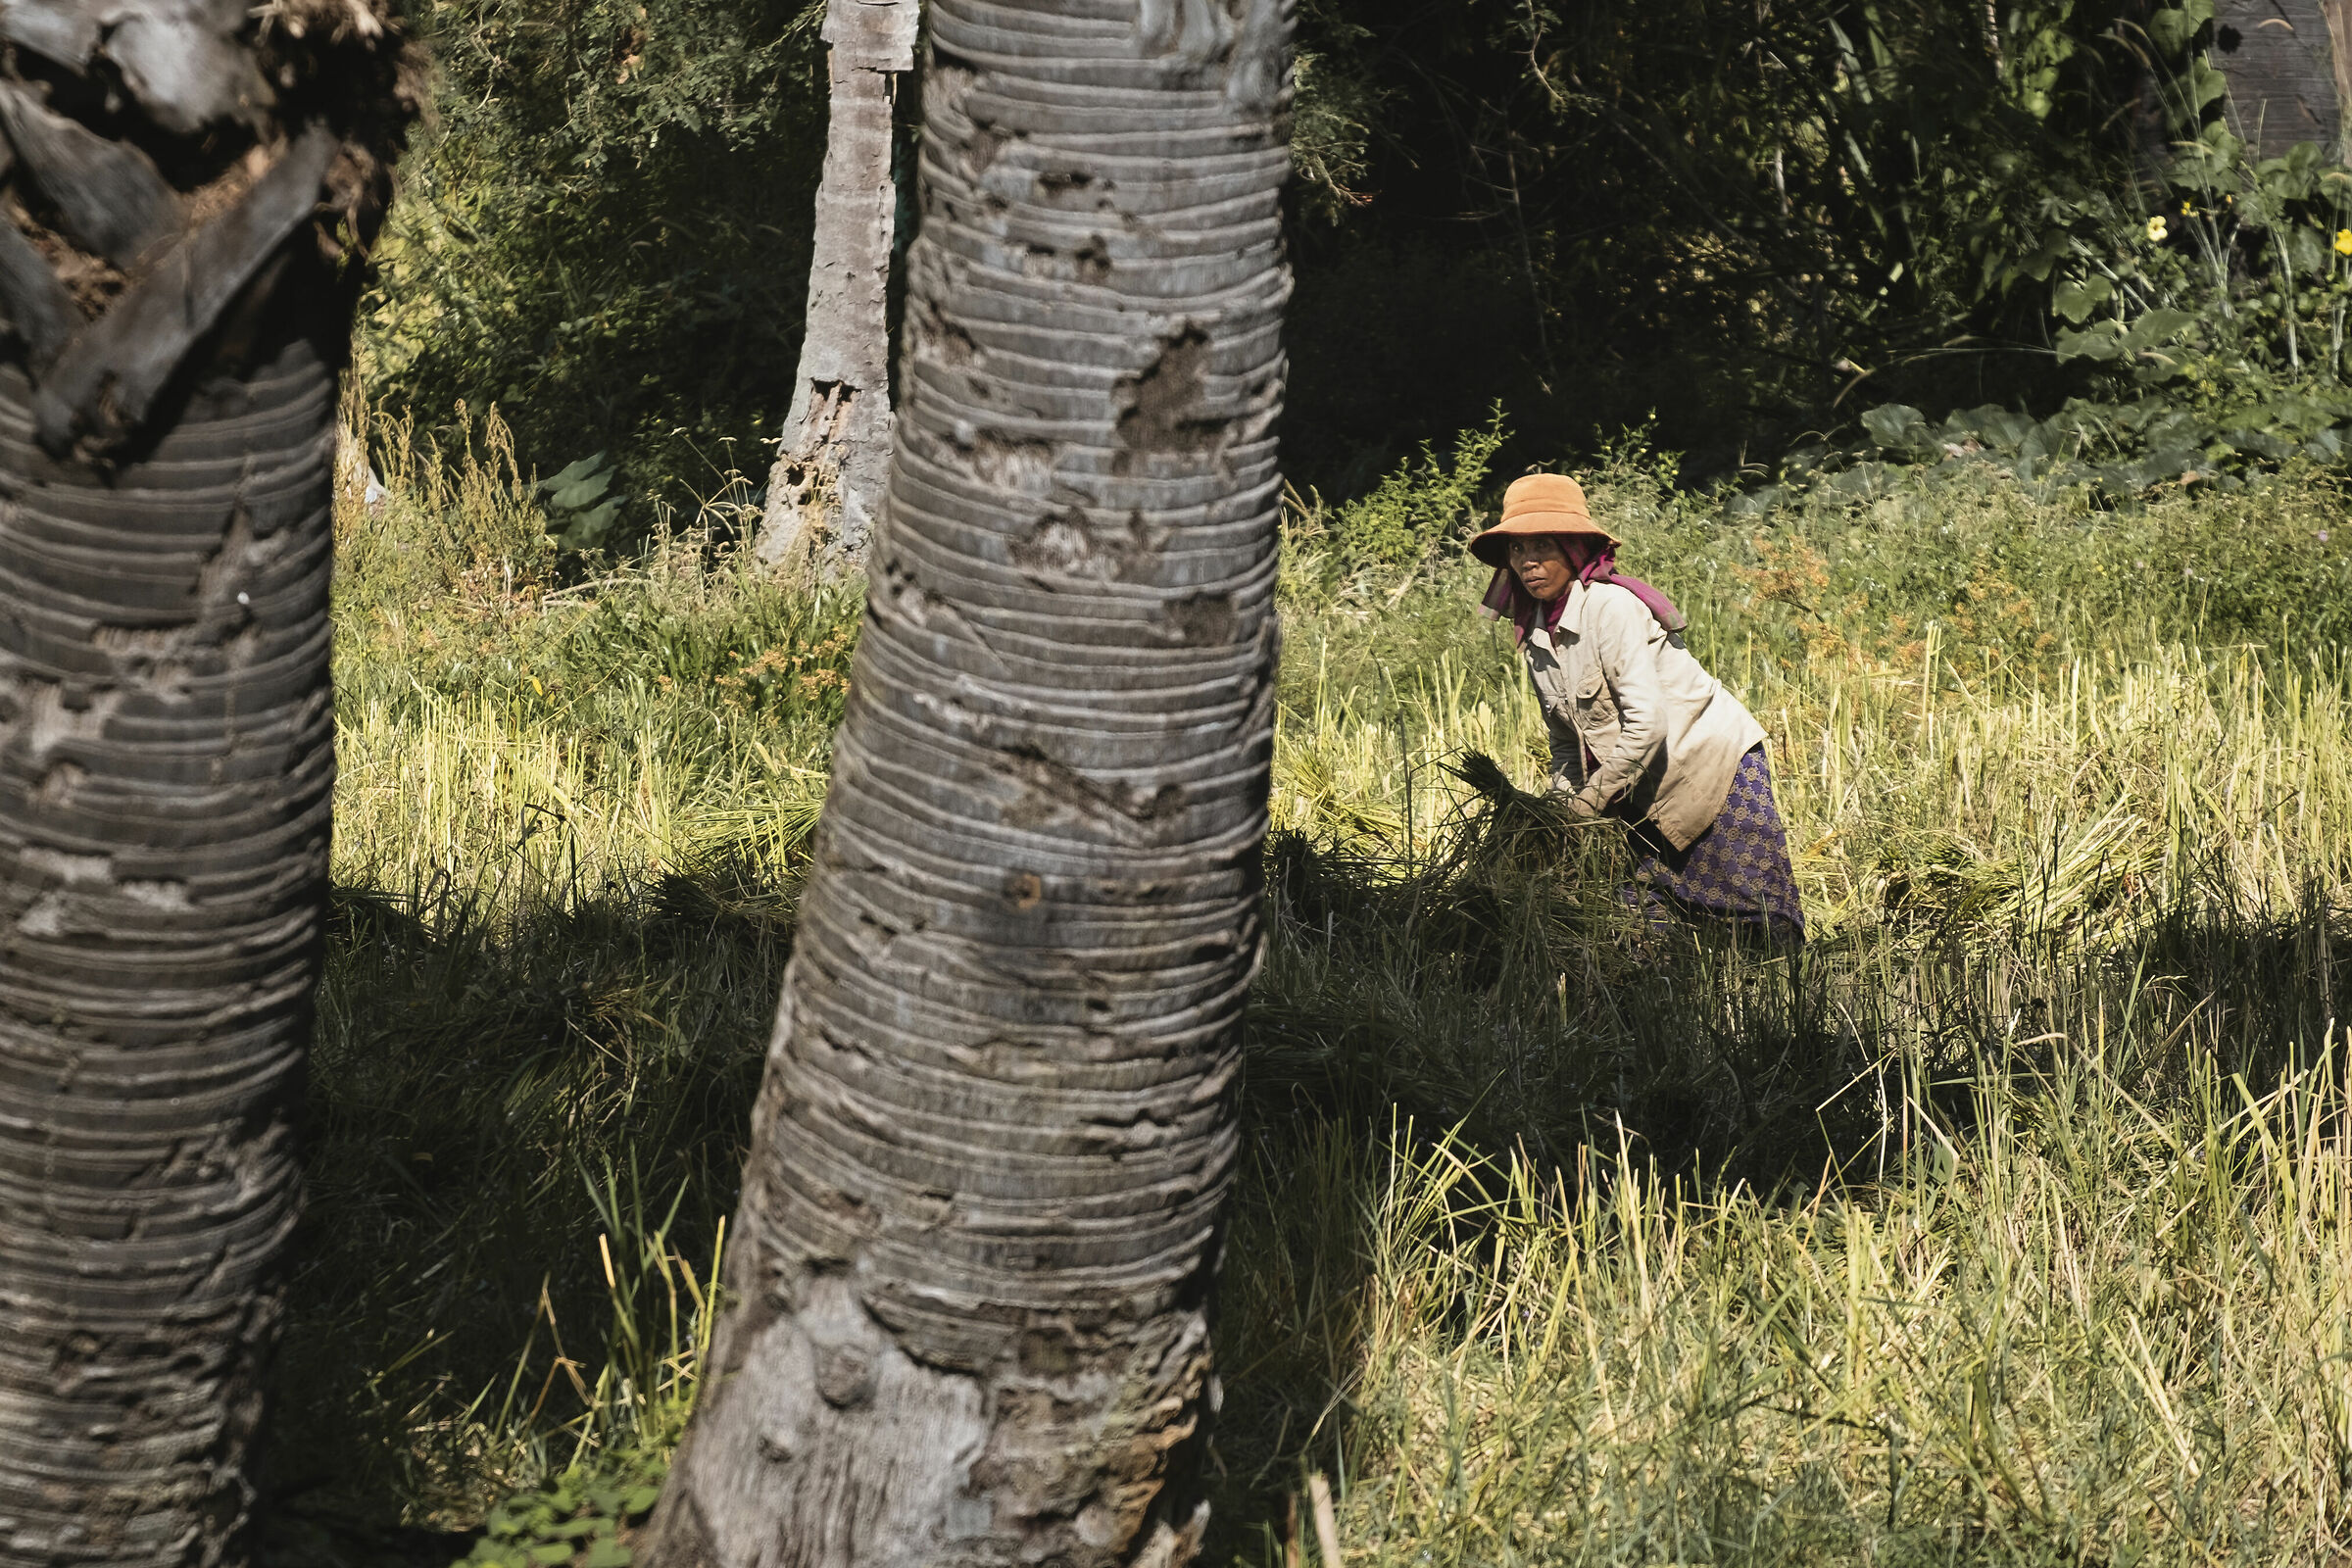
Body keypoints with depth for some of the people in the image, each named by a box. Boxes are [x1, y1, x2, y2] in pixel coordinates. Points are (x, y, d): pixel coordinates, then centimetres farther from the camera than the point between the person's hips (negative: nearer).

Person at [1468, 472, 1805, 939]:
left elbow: (1647, 723, -26)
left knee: (1759, 920, -9)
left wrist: (1590, 801, -19)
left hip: (1717, 764, -7)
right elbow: (1567, 742, 14)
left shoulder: (1610, 606, -20)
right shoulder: (1535, 634, 4)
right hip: (1646, 791, 8)